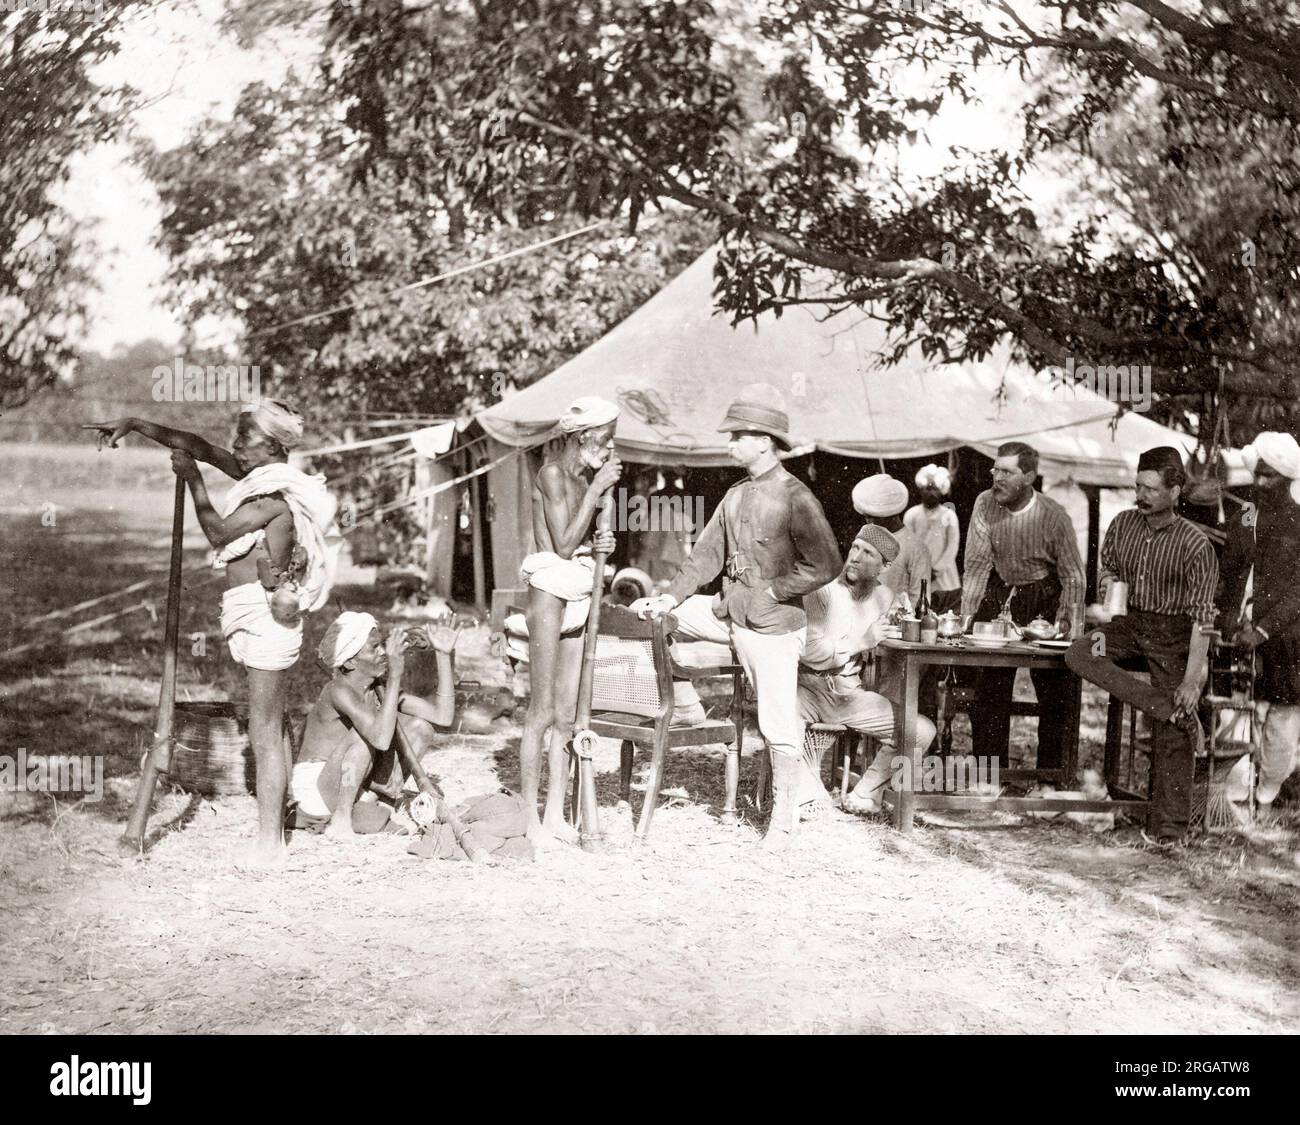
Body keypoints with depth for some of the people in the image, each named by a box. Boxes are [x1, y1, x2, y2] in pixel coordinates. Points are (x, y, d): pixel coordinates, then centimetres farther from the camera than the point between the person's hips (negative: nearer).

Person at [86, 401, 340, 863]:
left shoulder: (276, 490, -15)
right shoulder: (259, 478, 11)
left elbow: (218, 533, -13)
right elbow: (201, 447, 15)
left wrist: (193, 479, -4)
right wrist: (133, 424, 13)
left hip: (265, 614, -10)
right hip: (257, 616, 10)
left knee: (264, 733, -7)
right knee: (271, 726, 13)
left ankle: (268, 842, -3)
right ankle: (273, 830, 21)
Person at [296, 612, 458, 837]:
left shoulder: (380, 688, -1)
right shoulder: (340, 691, -25)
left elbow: (443, 717, -6)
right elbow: (381, 740, -40)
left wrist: (444, 655, -10)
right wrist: (395, 676, -41)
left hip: (348, 787, 7)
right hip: (313, 790, -7)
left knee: (420, 728, -3)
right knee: (364, 734, -33)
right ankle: (340, 820, -21)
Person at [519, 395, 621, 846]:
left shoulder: (586, 479, 14)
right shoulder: (553, 475, -9)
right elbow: (563, 545, -15)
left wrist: (599, 546, 0)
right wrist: (597, 491, -13)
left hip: (580, 597, 8)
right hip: (550, 593, -8)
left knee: (565, 715, 8)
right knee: (542, 713, -4)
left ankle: (555, 814, 13)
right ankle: (530, 818, 0)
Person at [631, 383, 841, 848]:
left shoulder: (794, 497, -14)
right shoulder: (736, 495, 8)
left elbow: (826, 565, -18)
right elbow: (707, 554, 10)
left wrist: (772, 591, -17)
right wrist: (669, 597, 0)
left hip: (774, 625, -7)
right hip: (732, 614, 8)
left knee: (778, 725, -3)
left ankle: (783, 815, 12)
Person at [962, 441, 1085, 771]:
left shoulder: (1053, 515, -17)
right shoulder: (985, 504, -9)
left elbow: (1073, 577, -12)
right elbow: (977, 564, -6)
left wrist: (1062, 626, -20)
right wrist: (966, 615, -13)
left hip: (1044, 598, -2)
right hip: (999, 593, 3)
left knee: (1053, 695, -2)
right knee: (987, 694, 1)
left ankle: (1049, 777, 9)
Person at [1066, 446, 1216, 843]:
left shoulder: (1195, 546, -16)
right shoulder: (1122, 524, 0)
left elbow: (1203, 616, -17)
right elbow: (1107, 568, 17)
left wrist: (1192, 678, -22)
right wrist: (1109, 580, -9)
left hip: (1173, 632, -5)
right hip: (1129, 622, 5)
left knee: (1171, 735, -9)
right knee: (1079, 655, -27)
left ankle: (1170, 828, 0)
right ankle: (1175, 711, -25)